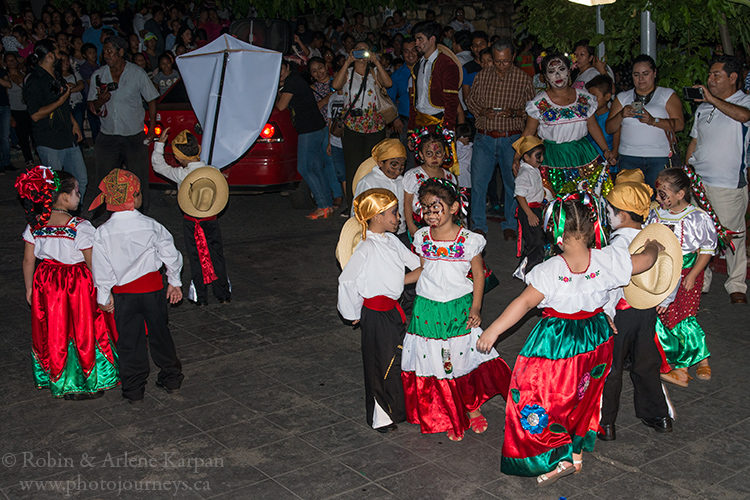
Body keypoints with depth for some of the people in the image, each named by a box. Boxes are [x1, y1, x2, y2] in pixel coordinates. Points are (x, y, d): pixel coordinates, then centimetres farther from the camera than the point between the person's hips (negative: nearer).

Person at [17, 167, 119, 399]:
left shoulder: (34, 225, -5)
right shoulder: (80, 227, -20)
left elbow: (28, 260, 2)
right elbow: (93, 264, -16)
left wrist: (29, 288, 14)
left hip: (46, 284, 5)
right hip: (78, 284, -5)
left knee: (53, 331, 18)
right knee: (83, 332, 10)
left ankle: (57, 381, 32)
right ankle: (88, 384, 20)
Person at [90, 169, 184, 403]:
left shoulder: (102, 234, -14)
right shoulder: (151, 226, -12)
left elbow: (101, 270, -7)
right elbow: (171, 256, -4)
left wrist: (103, 297, 6)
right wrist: (174, 282, 10)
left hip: (123, 293, -1)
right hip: (153, 287, 1)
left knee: (129, 340, 11)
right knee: (159, 333, 18)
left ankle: (134, 389, 19)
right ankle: (171, 377, 32)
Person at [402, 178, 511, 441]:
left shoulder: (469, 240, -8)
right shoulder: (422, 238, 0)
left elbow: (478, 274, -1)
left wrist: (475, 307, -6)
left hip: (459, 308, -2)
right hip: (428, 309, 2)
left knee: (466, 359, 6)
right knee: (437, 362, 7)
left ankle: (473, 409, 30)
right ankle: (452, 418, 23)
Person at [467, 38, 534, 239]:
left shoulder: (523, 78, 1)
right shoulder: (482, 76, 6)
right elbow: (471, 100, 14)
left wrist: (514, 113, -13)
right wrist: (482, 111, -6)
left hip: (511, 139, -1)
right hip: (484, 137, 1)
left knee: (512, 183, 5)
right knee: (478, 181, 0)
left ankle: (510, 225, 19)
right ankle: (478, 225, 12)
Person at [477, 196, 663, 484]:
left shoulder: (551, 270, -24)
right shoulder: (607, 260, -13)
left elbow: (524, 302, -26)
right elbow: (645, 261, 0)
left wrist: (493, 331, -21)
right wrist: (653, 246, 23)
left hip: (557, 340, -5)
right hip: (594, 339, 6)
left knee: (545, 397, 10)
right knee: (582, 397, 23)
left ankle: (560, 459, 7)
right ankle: (577, 455, 35)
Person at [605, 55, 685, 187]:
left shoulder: (668, 95, 9)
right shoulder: (622, 98, 16)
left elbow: (679, 124, -4)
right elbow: (609, 129, 10)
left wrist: (653, 121, -18)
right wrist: (621, 115, -10)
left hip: (660, 158, -2)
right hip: (629, 158, 2)